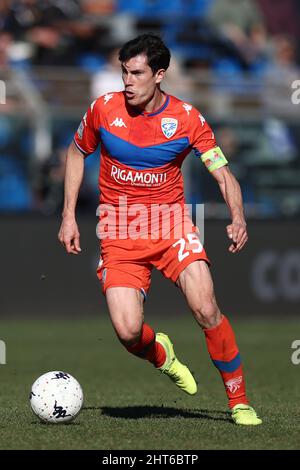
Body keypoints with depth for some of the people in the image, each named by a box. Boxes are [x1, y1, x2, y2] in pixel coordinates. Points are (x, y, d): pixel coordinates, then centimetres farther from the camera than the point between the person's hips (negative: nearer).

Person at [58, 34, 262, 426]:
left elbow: (224, 175, -6)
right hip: (119, 233, 0)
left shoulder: (187, 119, -8)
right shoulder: (104, 109, -5)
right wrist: (69, 216, 7)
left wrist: (238, 220, -25)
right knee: (128, 332, -17)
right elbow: (76, 153, 13)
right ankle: (160, 354, 22)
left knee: (206, 309, -20)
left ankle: (239, 403, -2)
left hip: (171, 224, 0)